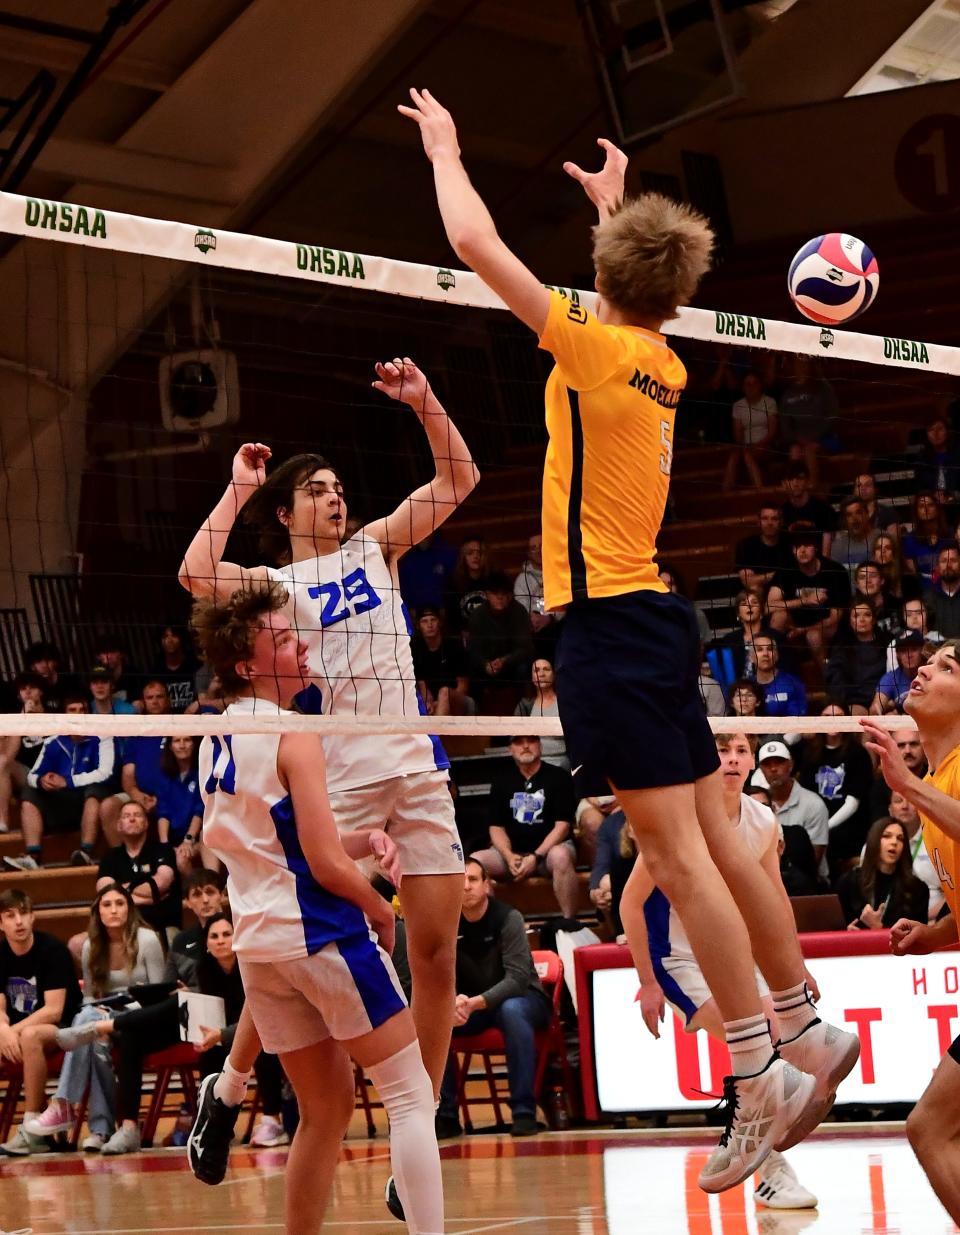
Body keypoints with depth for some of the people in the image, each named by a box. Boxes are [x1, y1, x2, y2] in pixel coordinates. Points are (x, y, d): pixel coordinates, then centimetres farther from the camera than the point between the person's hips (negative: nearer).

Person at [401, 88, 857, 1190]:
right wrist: (616, 205, 50)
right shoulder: (663, 366, 12)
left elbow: (475, 243, -8)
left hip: (609, 622, -8)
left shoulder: (594, 346, -9)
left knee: (677, 855, -10)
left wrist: (444, 148, 8)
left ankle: (761, 1076, -11)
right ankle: (803, 1028, 20)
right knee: (713, 843, 13)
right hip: (655, 614, 8)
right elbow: (645, 289, 38)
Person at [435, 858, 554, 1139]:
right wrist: (453, 1002, -34)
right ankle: (445, 1115, -16)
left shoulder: (508, 918, -18)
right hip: (467, 1003, 4)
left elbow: (518, 978, -26)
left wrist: (475, 1003, -41)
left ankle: (524, 1112, -34)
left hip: (519, 997, -3)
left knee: (512, 1010, -38)